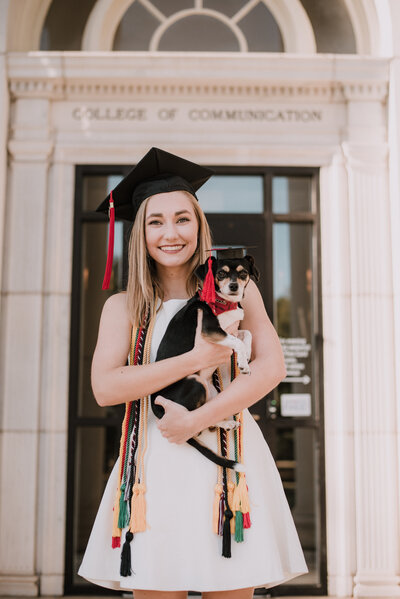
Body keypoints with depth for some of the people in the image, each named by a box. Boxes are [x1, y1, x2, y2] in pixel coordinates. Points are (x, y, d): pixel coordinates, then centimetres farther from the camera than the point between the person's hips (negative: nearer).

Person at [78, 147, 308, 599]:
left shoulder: (234, 290, 7)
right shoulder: (123, 307, 6)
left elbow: (272, 367, -4)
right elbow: (104, 387, -8)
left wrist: (198, 420, -13)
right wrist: (196, 360, -13)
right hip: (158, 466, 0)